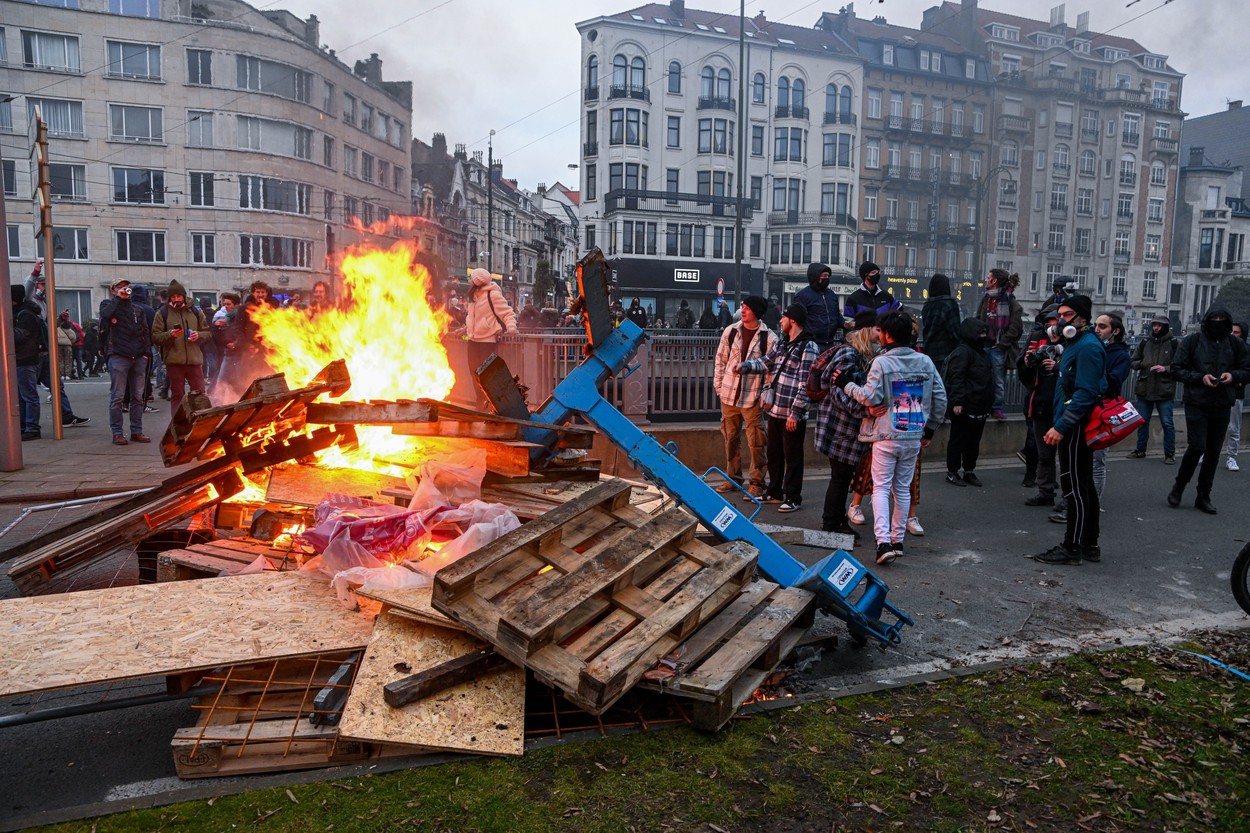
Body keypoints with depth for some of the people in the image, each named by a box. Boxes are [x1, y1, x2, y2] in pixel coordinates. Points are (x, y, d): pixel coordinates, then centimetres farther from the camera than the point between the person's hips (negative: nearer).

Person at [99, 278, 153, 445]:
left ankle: (137, 431, 11)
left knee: (138, 397, 5)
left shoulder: (138, 309, 20)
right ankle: (117, 433, 0)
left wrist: (146, 352, 3)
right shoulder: (109, 304, 10)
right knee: (117, 397, -4)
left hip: (138, 357, 4)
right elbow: (105, 314, -15)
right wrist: (119, 298, -6)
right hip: (118, 356, -4)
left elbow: (146, 331, 14)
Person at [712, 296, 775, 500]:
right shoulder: (730, 331, 4)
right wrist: (718, 386, 6)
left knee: (755, 441, -2)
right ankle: (733, 477, 27)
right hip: (729, 393, 4)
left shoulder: (769, 338, -6)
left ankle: (756, 483, 8)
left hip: (752, 396, -4)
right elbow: (720, 359, 10)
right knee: (730, 437, 13)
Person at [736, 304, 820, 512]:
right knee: (773, 454, 18)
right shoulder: (782, 343, 12)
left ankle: (793, 498, 15)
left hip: (793, 415, -8)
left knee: (792, 457, 3)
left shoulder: (808, 348, -14)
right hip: (775, 409, 8)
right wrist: (744, 366, 2)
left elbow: (805, 385, -17)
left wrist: (795, 413, -19)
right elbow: (765, 362, 20)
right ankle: (775, 493, 32)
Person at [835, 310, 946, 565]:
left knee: (881, 488, 1)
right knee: (903, 489, 15)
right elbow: (940, 398, 8)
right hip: (914, 437, 5)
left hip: (887, 436, -5)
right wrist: (930, 429, 18)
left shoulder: (881, 362, -11)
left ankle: (883, 541, -10)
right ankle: (898, 540, 22)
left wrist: (846, 384, -3)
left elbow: (871, 397, -17)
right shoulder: (925, 361, 5)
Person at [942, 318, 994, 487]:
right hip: (964, 408, -9)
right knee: (958, 440, -1)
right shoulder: (962, 352, -13)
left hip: (980, 408, 9)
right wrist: (957, 402, -26)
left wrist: (988, 403, 24)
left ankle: (969, 471, 24)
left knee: (974, 441, 14)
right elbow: (956, 378, -21)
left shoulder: (981, 353, 18)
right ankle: (952, 472, 8)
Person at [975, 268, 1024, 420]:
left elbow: (1015, 328, -8)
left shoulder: (1011, 302, -5)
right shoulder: (985, 298, 13)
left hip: (998, 348, -5)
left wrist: (1001, 344, -12)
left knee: (999, 379, 2)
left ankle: (998, 408, 10)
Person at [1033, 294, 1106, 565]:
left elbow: (1085, 393, -23)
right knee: (1084, 487, 15)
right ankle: (1089, 545, 24)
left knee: (1075, 487, -5)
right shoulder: (1074, 344, 17)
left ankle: (1072, 547, 2)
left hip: (1076, 429, -11)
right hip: (1074, 428, 11)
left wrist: (1061, 426, -24)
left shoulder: (1087, 347, -15)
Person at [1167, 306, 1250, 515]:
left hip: (1223, 406, 4)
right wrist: (1200, 377, -17)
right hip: (1196, 403, -3)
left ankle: (1203, 496, 19)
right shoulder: (1192, 341, -3)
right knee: (1197, 447, -12)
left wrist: (1233, 375, -10)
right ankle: (1178, 486, 11)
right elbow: (1177, 370, -3)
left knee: (1213, 453, 8)